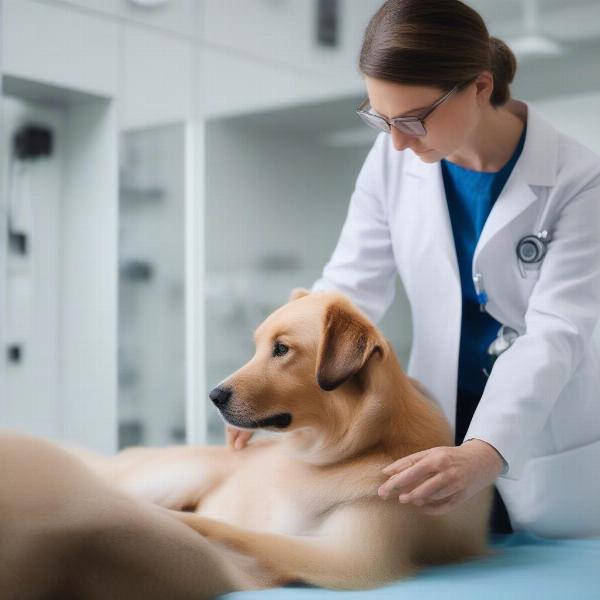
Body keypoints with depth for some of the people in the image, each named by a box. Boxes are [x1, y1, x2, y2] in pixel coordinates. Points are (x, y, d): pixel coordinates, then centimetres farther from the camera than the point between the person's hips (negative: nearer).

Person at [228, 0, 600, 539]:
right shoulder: (393, 161, -7)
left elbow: (555, 334, -25)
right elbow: (350, 284, -7)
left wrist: (484, 455, -41)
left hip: (548, 450, -2)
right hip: (439, 423, 3)